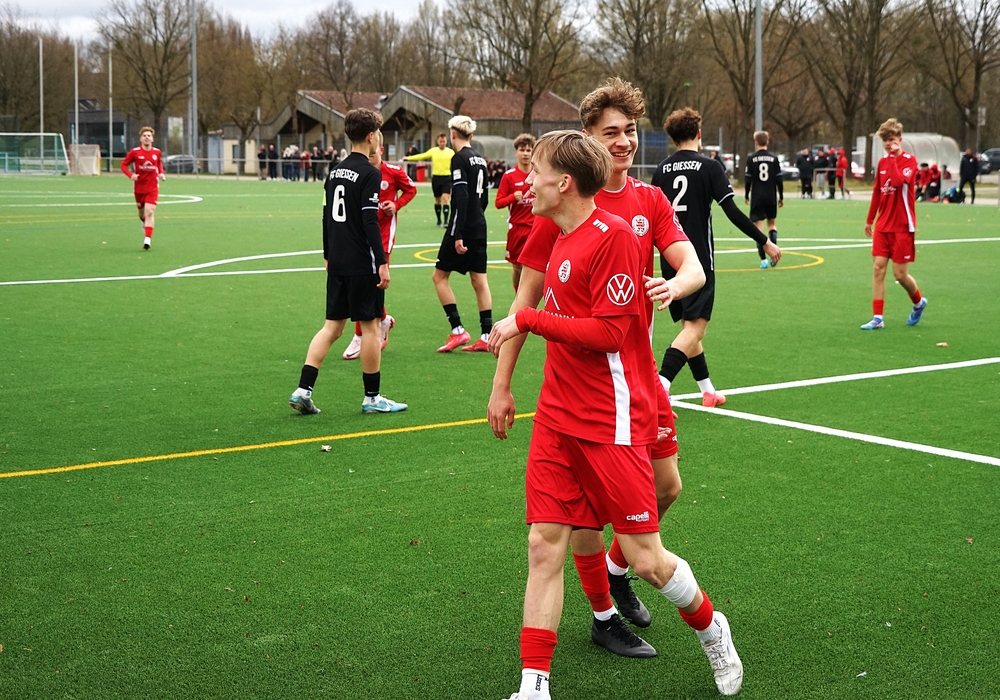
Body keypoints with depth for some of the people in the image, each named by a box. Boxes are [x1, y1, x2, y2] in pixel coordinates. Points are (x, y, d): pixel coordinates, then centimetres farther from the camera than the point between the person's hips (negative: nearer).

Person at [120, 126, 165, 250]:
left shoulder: (157, 152, 0)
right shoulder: (134, 152, -7)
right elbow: (123, 165, -1)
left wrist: (161, 173, 1)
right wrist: (131, 175, -18)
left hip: (152, 188, -1)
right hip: (139, 187, 1)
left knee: (150, 212, -16)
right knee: (141, 212, 15)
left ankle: (147, 240, -20)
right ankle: (145, 223, 51)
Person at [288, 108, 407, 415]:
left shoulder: (335, 172, 12)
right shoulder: (369, 174, -12)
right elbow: (370, 222, -17)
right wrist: (382, 262, -15)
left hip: (337, 263, 7)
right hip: (362, 264, -7)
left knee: (332, 326, 10)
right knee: (370, 325, 2)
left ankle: (303, 390, 3)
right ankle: (372, 397, 10)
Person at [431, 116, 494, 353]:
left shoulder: (459, 159, -13)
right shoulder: (480, 159, 12)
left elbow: (461, 197, -20)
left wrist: (457, 234, -22)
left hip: (463, 228, -8)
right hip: (479, 227, 8)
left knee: (440, 275, 2)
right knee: (479, 280, 8)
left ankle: (458, 330, -3)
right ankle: (486, 336, 7)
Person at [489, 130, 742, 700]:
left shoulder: (614, 236, -15)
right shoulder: (561, 238, 10)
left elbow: (607, 332, -18)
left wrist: (528, 320, -15)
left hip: (611, 423, -7)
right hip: (558, 417, 7)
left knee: (646, 559, 1)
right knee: (545, 547, 2)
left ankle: (711, 628, 30)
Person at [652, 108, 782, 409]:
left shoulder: (661, 170, 6)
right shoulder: (708, 166, -6)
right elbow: (732, 212, -12)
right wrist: (765, 242, -4)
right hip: (699, 259, -5)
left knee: (690, 324, 16)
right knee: (695, 326, -8)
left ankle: (708, 390, 23)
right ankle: (660, 386, -26)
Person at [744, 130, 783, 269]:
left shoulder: (751, 158, -4)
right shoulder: (774, 158, 0)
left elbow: (748, 179, -4)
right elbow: (779, 179, 1)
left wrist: (747, 195, 8)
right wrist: (781, 197, 10)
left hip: (757, 197, -2)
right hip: (771, 196, 2)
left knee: (759, 226, 0)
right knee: (772, 224, 18)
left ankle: (763, 259, -6)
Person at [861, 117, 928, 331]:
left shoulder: (910, 160, -8)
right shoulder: (882, 162, 9)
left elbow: (899, 181, -27)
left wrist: (893, 157, -21)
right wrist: (870, 220, 20)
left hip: (902, 227, -5)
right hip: (883, 225, 5)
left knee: (900, 274, -2)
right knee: (878, 268, -3)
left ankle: (919, 303, 27)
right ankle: (877, 318, -1)